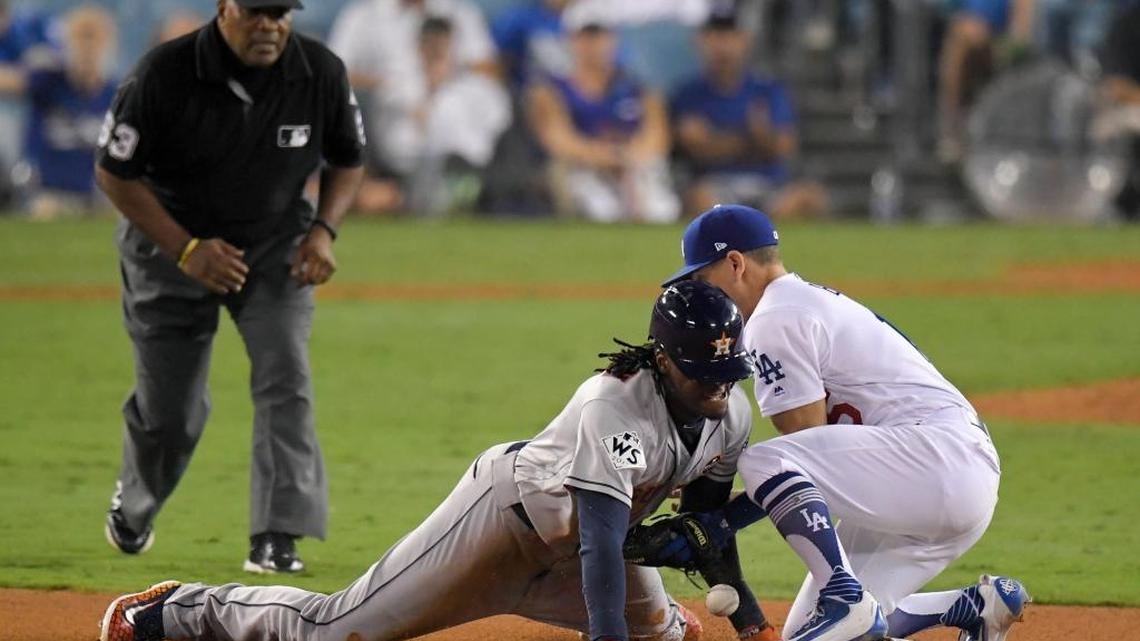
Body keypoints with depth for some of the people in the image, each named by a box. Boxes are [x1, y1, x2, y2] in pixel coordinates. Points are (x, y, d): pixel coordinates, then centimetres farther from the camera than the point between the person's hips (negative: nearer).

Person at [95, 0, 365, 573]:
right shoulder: (164, 75, -24)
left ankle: (276, 537, -16)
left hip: (275, 244, 2)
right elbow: (114, 173, -14)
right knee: (169, 409, 6)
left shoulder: (322, 74, -15)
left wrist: (324, 230, -14)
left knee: (285, 377, -18)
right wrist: (187, 250, -22)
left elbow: (347, 160, 4)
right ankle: (133, 504, 38)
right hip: (169, 242, -2)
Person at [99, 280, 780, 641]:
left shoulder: (730, 414, -11)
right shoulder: (615, 407, -37)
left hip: (577, 541, 8)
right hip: (511, 508, -8)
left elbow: (708, 517, 6)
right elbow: (601, 537, -45)